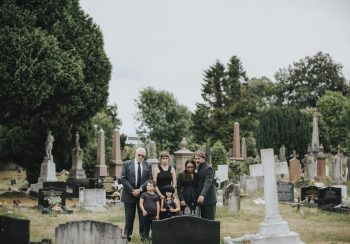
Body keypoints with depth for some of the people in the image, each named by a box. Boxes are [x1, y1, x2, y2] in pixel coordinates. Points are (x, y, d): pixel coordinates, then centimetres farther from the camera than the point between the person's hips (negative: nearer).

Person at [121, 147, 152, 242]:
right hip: (129, 194, -1)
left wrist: (140, 189, -12)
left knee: (143, 215, 3)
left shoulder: (148, 166, 6)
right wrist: (132, 190, -10)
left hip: (143, 193, 1)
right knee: (129, 216, 4)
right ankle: (127, 234, 13)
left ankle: (143, 234, 12)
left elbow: (149, 179, -1)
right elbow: (123, 179, -4)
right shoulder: (127, 164, 1)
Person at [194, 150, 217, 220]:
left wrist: (202, 195, -36)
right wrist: (199, 196, 12)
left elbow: (208, 182, -24)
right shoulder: (199, 167, 16)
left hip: (208, 200, -9)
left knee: (209, 220, -5)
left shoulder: (208, 168, -13)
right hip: (201, 199, 9)